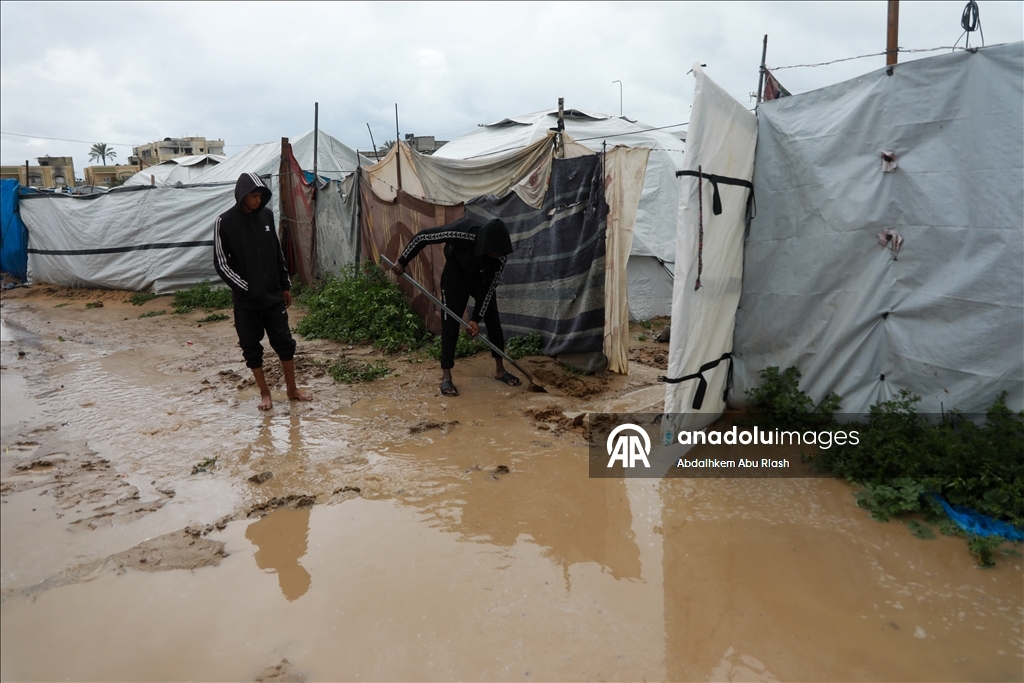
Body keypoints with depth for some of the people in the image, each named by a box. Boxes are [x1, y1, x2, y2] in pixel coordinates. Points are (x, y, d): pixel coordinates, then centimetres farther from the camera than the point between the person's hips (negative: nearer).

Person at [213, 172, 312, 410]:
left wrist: (285, 285, 11)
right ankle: (265, 393, 21)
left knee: (284, 342, 7)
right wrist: (245, 288, -14)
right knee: (252, 347, 6)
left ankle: (292, 389, 21)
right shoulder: (225, 221, -9)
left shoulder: (266, 215, 3)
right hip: (246, 299, -3)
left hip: (273, 294, 3)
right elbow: (221, 263, -8)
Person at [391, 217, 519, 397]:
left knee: (493, 320, -1)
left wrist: (476, 318, -18)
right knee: (450, 323, -7)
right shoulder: (461, 233, -40)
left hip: (482, 277, 3)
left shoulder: (499, 257, -30)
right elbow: (422, 236, -27)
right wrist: (402, 262, -18)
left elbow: (489, 288, -18)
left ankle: (499, 369, 12)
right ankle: (446, 376, -1)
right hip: (456, 275, -3)